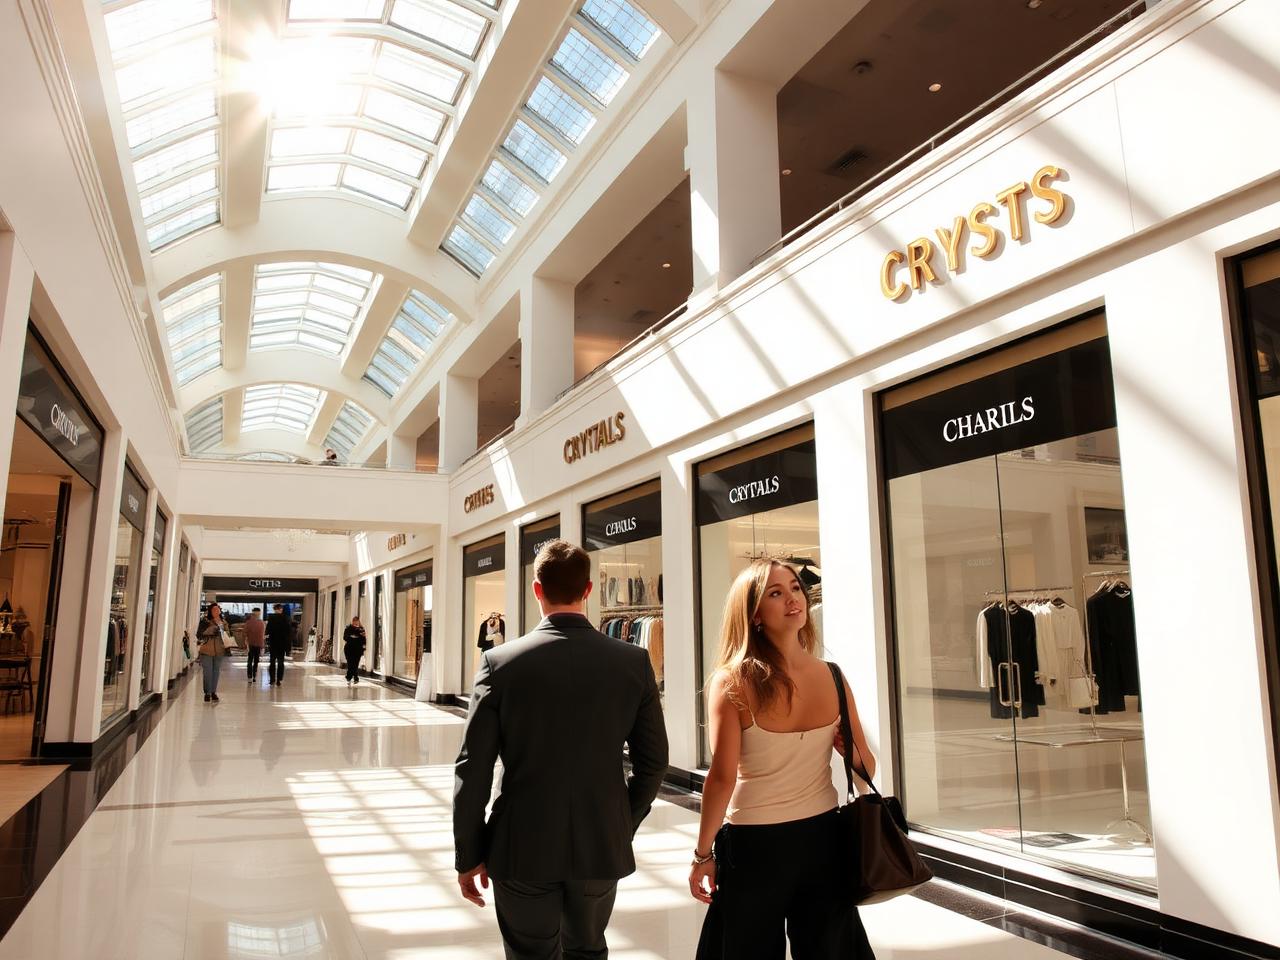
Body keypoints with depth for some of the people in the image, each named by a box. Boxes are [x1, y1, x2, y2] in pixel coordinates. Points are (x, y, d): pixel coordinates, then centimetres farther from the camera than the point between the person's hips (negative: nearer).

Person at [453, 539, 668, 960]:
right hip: (602, 847, 2)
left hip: (523, 848, -2)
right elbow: (653, 761, -1)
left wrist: (469, 855, 0)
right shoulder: (634, 662, -7)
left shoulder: (500, 662, -12)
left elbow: (473, 769, -11)